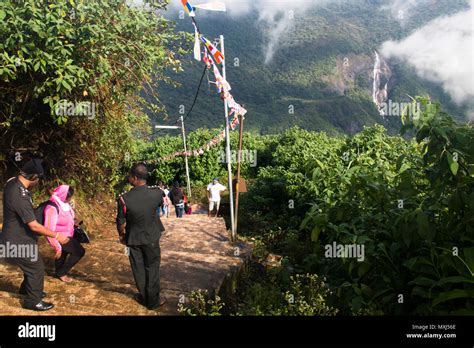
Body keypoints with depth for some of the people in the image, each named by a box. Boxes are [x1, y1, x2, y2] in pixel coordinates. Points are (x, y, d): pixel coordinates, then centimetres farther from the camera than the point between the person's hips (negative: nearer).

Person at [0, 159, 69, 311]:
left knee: (33, 264, 26)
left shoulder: (13, 182, -6)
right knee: (36, 268, 5)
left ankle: (26, 289, 47)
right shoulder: (20, 196, -35)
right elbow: (34, 226, -32)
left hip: (18, 236, 9)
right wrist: (57, 236, -25)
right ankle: (33, 301, 20)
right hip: (18, 241, -9)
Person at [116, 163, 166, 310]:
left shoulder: (124, 199, -22)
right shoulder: (156, 194, -18)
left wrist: (122, 236, 11)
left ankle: (144, 297, 31)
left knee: (138, 268, 16)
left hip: (133, 239, 0)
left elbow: (121, 222, -10)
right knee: (152, 268, 14)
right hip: (151, 238, 1)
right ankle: (153, 301, 23)